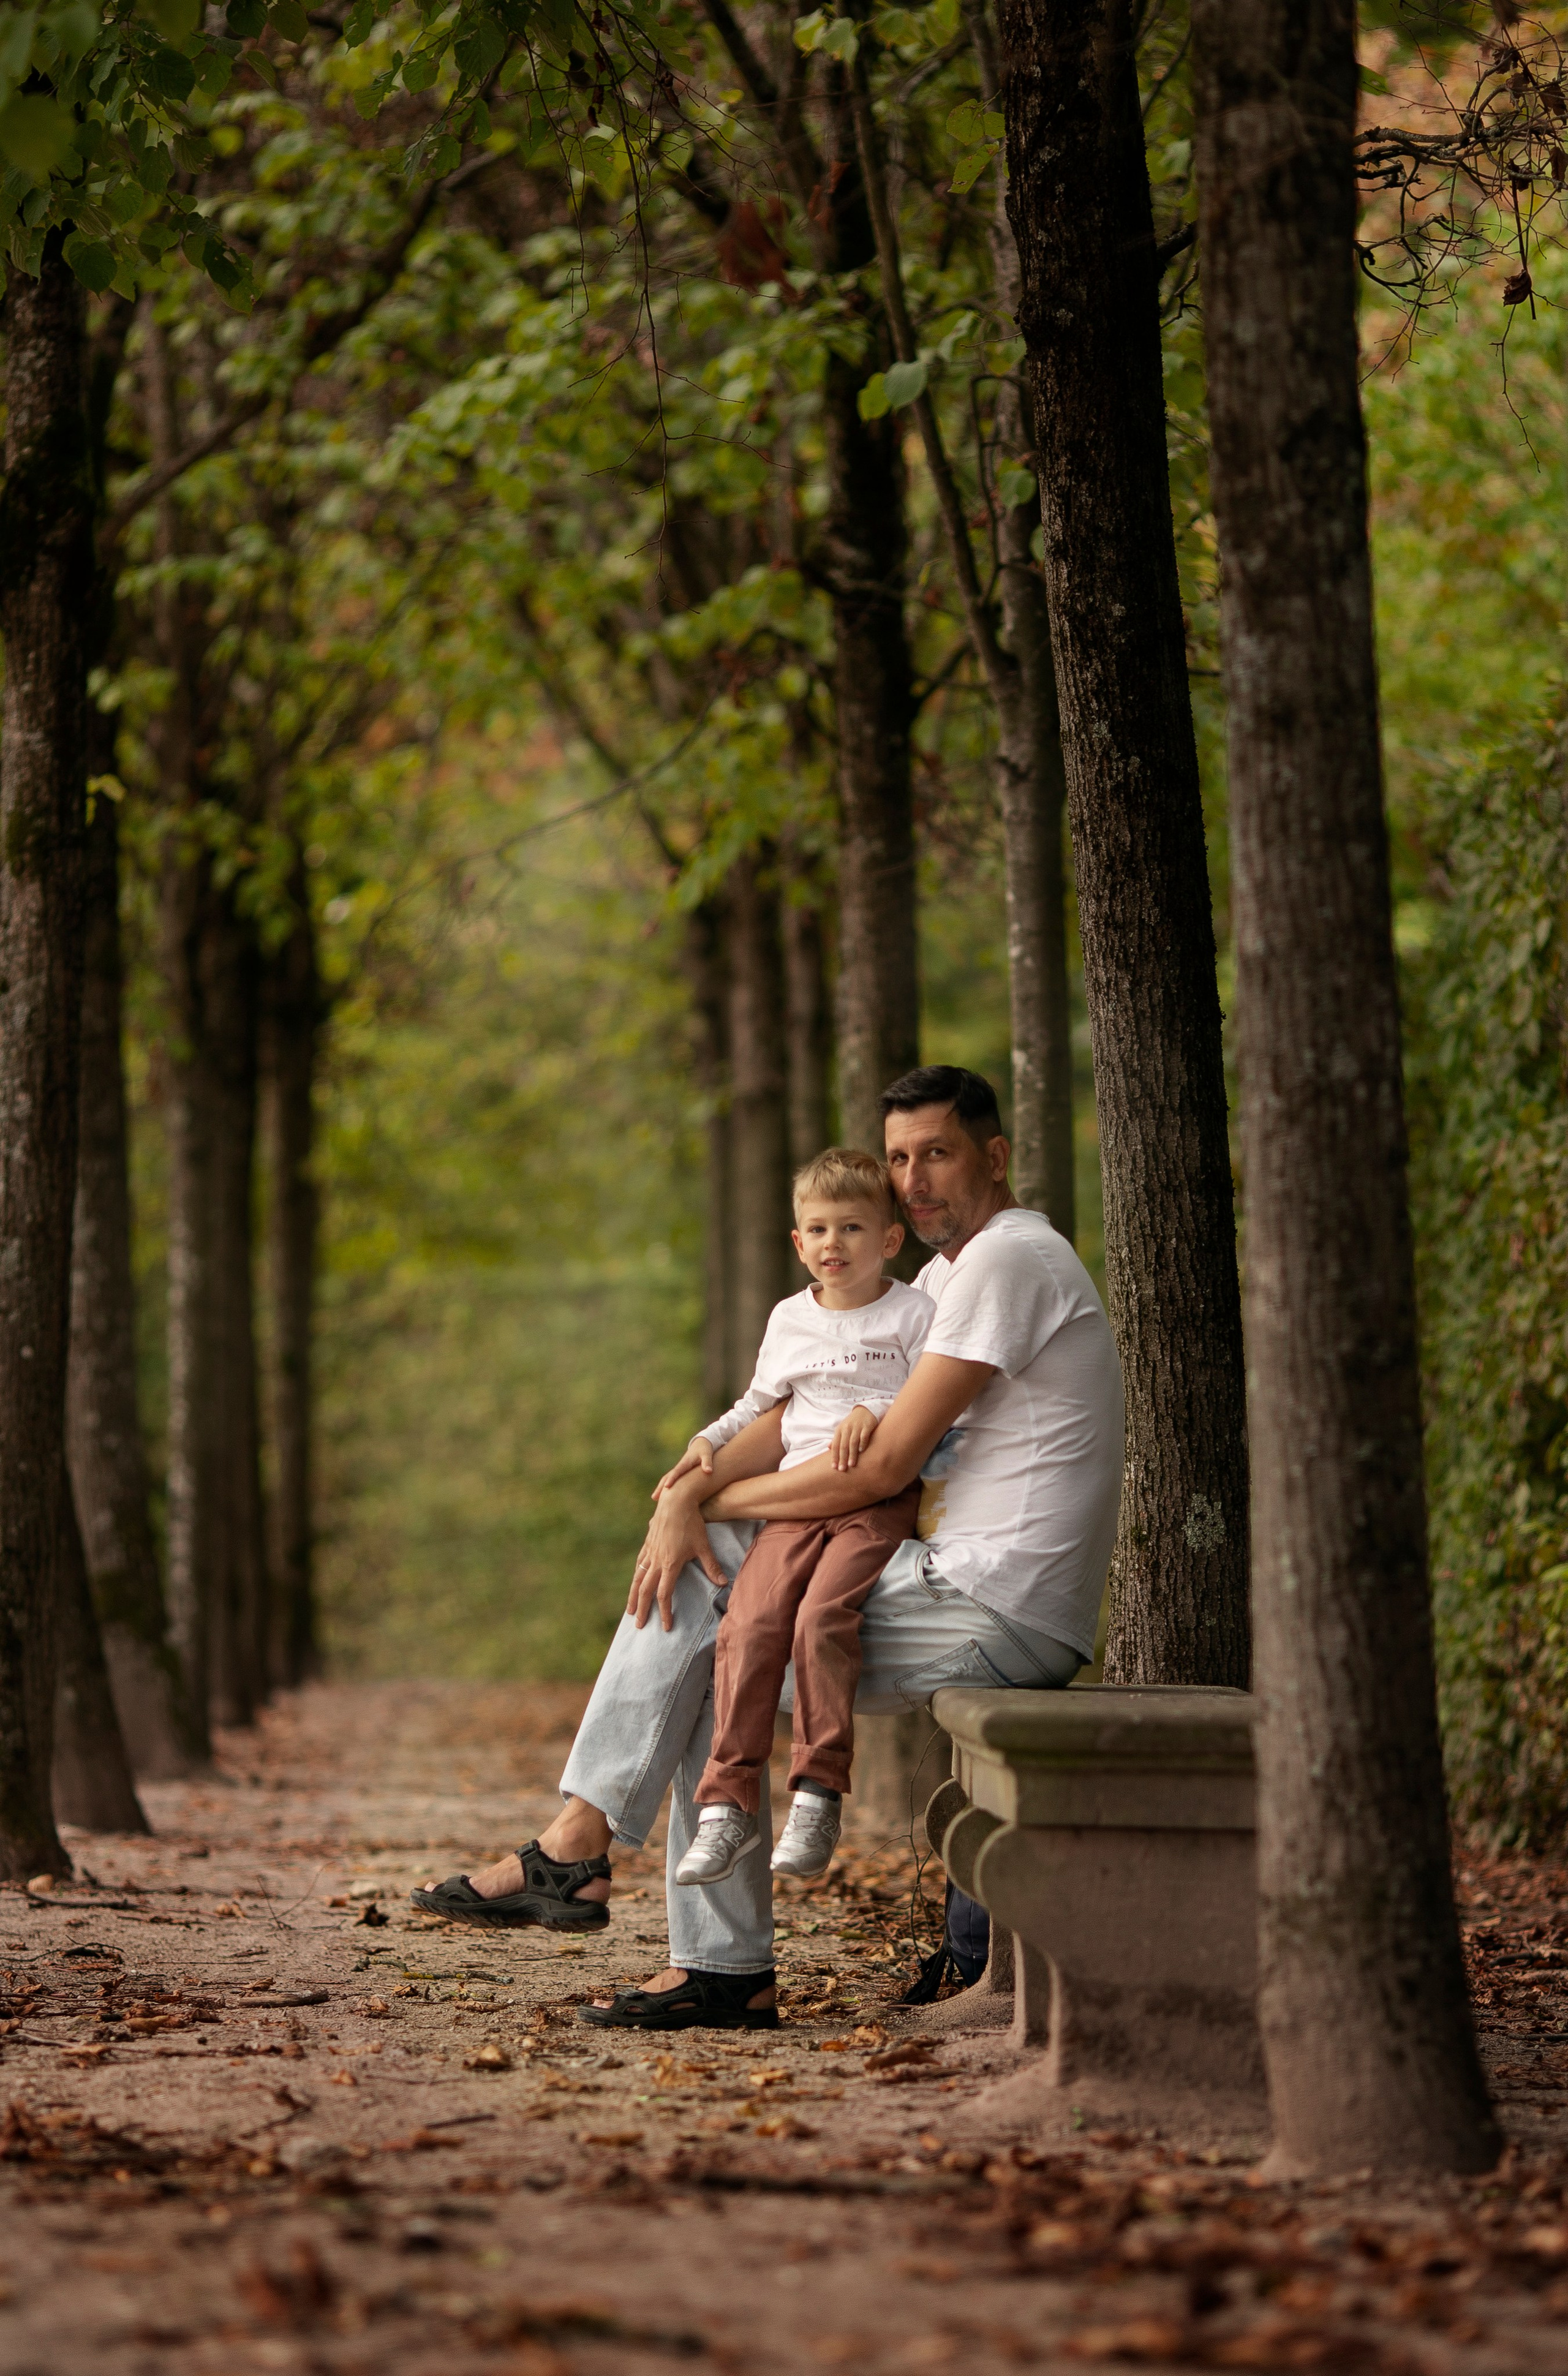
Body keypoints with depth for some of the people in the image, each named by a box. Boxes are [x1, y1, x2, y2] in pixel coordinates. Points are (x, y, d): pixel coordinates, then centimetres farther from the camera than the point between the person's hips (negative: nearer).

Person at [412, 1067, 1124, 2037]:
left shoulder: (1010, 1260, -13)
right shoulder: (951, 1271, 20)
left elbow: (883, 1467, -17)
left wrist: (713, 1497, -4)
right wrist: (690, 1496, -3)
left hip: (1002, 1617, -10)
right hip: (975, 1595, 10)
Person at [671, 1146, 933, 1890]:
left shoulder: (911, 1312, 7)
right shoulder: (789, 1320, 23)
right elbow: (759, 1407, 34)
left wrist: (876, 1414, -18)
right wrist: (707, 1443, 18)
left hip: (882, 1497, -4)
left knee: (823, 1615, -30)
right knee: (750, 1622, -20)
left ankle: (818, 1795, -25)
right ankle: (729, 1802, -19)